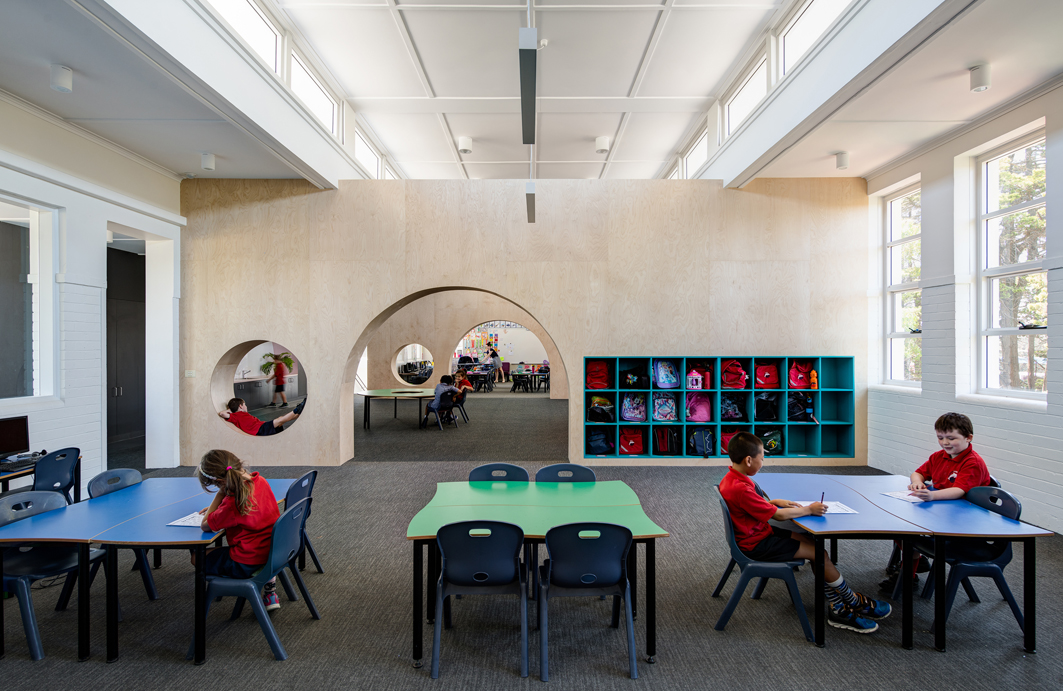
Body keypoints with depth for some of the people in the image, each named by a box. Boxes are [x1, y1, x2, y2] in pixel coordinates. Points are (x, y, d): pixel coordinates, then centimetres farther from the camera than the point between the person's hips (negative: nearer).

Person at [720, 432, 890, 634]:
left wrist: (775, 502, 5)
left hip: (759, 533, 10)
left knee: (812, 542, 7)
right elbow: (778, 515, -22)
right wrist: (809, 510, -9)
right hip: (756, 544, -10)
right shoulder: (740, 488, -30)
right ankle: (855, 602, 17)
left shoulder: (732, 479, 2)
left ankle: (838, 608, 10)